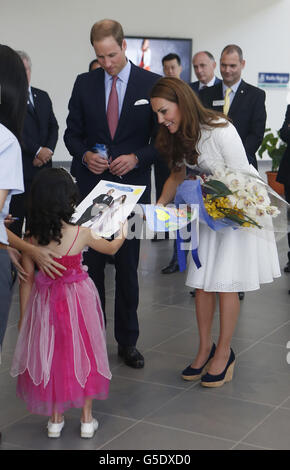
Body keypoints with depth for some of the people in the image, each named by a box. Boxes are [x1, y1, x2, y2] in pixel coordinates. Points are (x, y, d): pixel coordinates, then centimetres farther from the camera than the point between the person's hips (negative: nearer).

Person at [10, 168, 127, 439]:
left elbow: (27, 279, -6)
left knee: (50, 356, 16)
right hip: (78, 301, -1)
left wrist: (23, 316, 5)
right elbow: (110, 248, 3)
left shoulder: (31, 238, -14)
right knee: (82, 353, 14)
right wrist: (122, 236, 26)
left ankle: (55, 419, 26)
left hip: (44, 302, 1)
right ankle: (87, 419, 23)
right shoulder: (81, 234, -16)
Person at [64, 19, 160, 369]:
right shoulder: (84, 84, 6)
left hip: (131, 186, -1)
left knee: (127, 268, 5)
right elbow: (72, 132, 9)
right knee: (90, 264, 5)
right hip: (91, 186, 2)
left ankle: (127, 342, 17)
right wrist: (85, 155, -11)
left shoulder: (152, 84, 0)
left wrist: (136, 158, -15)